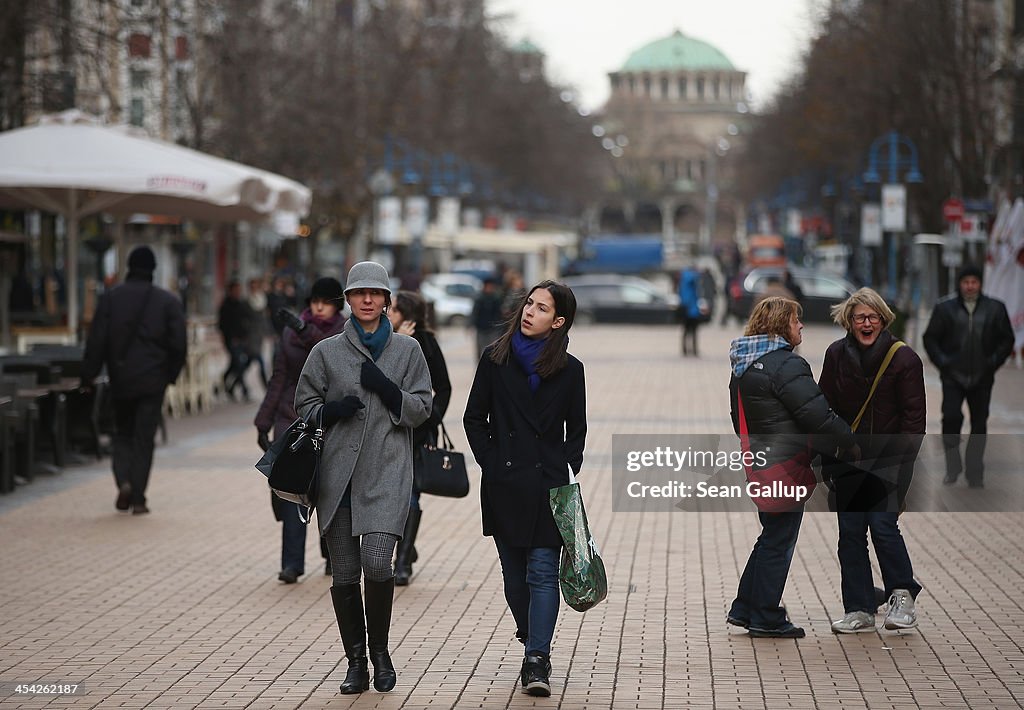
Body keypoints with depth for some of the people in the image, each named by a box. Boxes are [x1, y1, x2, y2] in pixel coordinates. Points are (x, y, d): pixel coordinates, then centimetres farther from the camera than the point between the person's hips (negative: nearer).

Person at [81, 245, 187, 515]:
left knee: (122, 433, 16)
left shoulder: (110, 298, -2)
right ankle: (138, 498, 1)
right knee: (144, 437, 4)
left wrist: (88, 376, 3)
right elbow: (178, 344, -3)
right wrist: (170, 374, 10)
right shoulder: (168, 301, -3)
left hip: (120, 379, 1)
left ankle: (124, 480, -6)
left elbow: (96, 341, -3)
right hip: (152, 381, -1)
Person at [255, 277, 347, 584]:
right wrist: (263, 423, 10)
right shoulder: (291, 332, 9)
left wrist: (307, 332, -34)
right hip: (293, 419, 2)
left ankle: (333, 554, 28)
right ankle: (292, 563, -13)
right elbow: (278, 380, 12)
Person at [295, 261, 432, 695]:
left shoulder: (407, 350, 9)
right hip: (337, 474, 1)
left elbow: (421, 410, 7)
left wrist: (387, 389, -10)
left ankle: (379, 651, 5)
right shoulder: (326, 352, 9)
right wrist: (333, 409, -8)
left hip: (387, 474, -1)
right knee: (344, 573, 1)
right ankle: (356, 663, 12)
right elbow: (304, 406, 12)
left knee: (377, 563, -17)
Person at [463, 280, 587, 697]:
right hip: (504, 486, 2)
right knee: (515, 576, 9)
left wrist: (566, 476, -1)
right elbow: (475, 418, 8)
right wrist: (491, 464, -1)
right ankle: (534, 647, 28)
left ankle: (537, 662, -12)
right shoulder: (495, 359, 4)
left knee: (543, 573, -9)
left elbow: (576, 430, 10)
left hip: (548, 485, -2)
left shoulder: (569, 369, 3)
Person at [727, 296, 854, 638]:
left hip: (758, 463, 9)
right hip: (786, 465, -9)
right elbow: (817, 413, -19)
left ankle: (744, 608, 22)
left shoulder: (743, 366, 13)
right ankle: (766, 619, 6)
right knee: (779, 541, 0)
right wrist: (851, 442, -8)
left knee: (772, 535, 20)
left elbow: (739, 419, 20)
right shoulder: (785, 364, -17)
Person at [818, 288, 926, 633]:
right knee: (850, 531, 2)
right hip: (848, 460, 4)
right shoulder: (837, 355, 3)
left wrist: (902, 459, -13)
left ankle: (903, 595, 10)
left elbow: (914, 416, -5)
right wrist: (826, 457, 3)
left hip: (889, 461, -4)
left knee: (882, 524, -13)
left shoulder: (903, 358, -7)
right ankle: (859, 610, 11)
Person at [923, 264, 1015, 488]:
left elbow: (1007, 340, 11)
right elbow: (930, 338, 6)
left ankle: (975, 476, 16)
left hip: (982, 379, 1)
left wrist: (994, 361, -3)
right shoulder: (945, 308, 1)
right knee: (951, 417, -16)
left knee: (979, 425, 5)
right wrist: (942, 361, -7)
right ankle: (953, 467, 0)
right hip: (953, 377, -1)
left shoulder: (995, 309, 4)